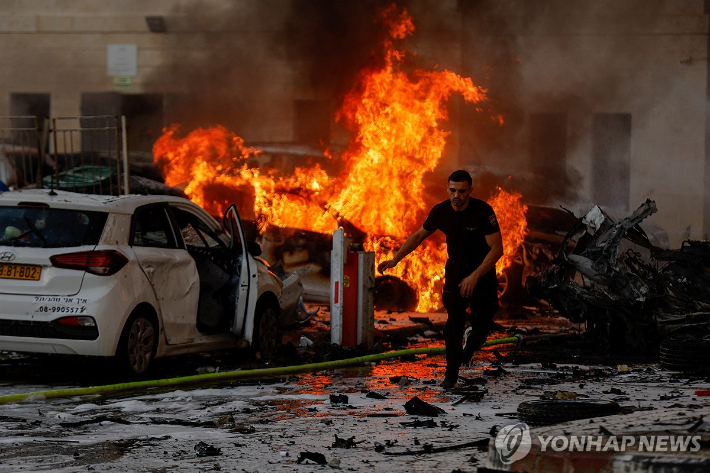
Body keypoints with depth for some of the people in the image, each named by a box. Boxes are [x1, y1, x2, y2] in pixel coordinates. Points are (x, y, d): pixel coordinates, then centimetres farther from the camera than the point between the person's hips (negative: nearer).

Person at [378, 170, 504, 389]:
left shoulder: (483, 211, -23)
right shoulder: (441, 211, -11)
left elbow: (497, 249, -22)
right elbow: (419, 235, 6)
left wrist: (474, 277, -29)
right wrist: (395, 260, 1)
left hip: (483, 270, -2)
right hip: (455, 269, 2)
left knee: (482, 326, -1)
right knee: (454, 319, -15)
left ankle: (472, 340, 37)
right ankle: (451, 373, -5)